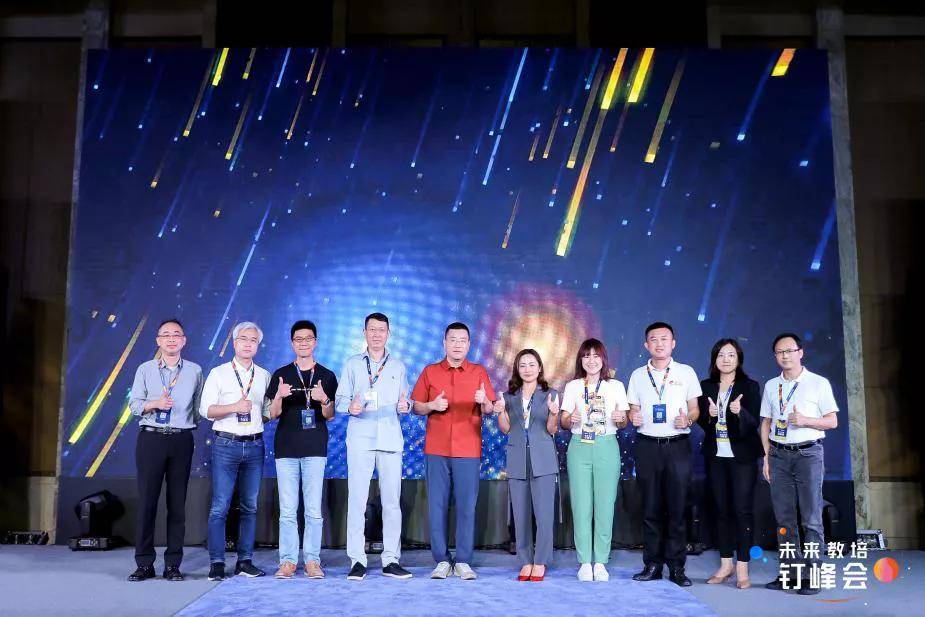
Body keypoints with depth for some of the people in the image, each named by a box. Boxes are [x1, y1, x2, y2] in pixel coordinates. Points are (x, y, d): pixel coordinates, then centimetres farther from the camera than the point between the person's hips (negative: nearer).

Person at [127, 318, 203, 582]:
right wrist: (154, 404, -13)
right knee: (146, 500, -2)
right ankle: (144, 564, 7)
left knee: (177, 503, 3)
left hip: (181, 441, 1)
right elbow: (134, 404, 3)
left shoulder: (194, 371, 8)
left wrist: (187, 424, 1)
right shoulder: (145, 369, 7)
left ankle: (173, 565, 9)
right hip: (151, 439, 0)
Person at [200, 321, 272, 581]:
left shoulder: (264, 376, 13)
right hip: (226, 444, -3)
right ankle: (216, 563, 2)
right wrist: (235, 407, -14)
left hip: (254, 445, 3)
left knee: (249, 506, 6)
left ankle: (245, 561, 13)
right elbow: (206, 409, -4)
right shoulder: (218, 373, 4)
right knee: (220, 506, -4)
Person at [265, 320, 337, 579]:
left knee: (314, 509, -1)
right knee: (287, 509, 1)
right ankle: (288, 560, 9)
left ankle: (312, 560, 7)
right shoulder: (281, 374, 9)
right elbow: (273, 414, 6)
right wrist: (279, 396, -15)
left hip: (315, 448, 0)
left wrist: (323, 400, -15)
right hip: (286, 448, 1)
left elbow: (330, 416, 6)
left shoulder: (327, 376, 8)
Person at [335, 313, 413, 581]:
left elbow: (405, 401, 15)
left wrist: (405, 405, -7)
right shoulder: (352, 364, 12)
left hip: (390, 438, 2)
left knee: (392, 500, 1)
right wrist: (350, 406, -15)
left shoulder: (398, 366, 17)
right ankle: (357, 560, 2)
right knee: (357, 499, -4)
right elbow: (340, 399, 6)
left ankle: (391, 560, 7)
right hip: (360, 438, -1)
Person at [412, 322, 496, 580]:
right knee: (437, 506, 1)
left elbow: (490, 410, 4)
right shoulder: (429, 372, 10)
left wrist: (484, 401, -17)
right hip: (436, 450, 1)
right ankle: (441, 561, 11)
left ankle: (463, 562, 8)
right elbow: (416, 407, 9)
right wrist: (432, 406, -10)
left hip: (468, 450, 0)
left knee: (466, 507, -1)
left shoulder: (479, 372, 9)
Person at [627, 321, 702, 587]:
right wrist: (633, 417, -9)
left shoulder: (686, 372, 6)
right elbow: (633, 409, 13)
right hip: (647, 445, 2)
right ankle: (652, 564, 13)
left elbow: (695, 408, 8)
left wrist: (688, 419, -13)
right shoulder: (638, 375, 10)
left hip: (677, 445, -1)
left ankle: (676, 567, 8)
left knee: (677, 507, -1)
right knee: (650, 507, 5)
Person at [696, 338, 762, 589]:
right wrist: (709, 414, -14)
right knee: (722, 509, 9)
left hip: (742, 456, -3)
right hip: (715, 456, 3)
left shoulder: (750, 387, -3)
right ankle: (726, 563, 18)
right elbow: (700, 420, 7)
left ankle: (742, 568, 3)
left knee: (742, 510, -3)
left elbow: (754, 423, -8)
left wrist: (740, 411, -28)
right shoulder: (706, 387, 7)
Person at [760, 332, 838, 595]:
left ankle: (810, 576, 2)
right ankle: (789, 572, 14)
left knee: (811, 518, -3)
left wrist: (804, 420, -16)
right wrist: (767, 456, 7)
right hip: (779, 455, 4)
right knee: (784, 518, 6)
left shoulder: (819, 383, 1)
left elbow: (832, 421, 1)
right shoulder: (771, 386, 12)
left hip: (808, 453, -4)